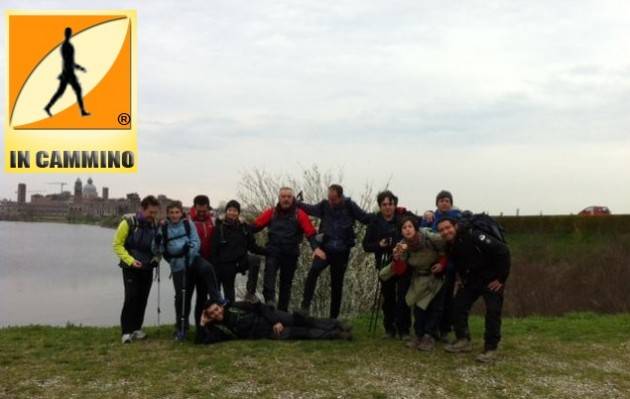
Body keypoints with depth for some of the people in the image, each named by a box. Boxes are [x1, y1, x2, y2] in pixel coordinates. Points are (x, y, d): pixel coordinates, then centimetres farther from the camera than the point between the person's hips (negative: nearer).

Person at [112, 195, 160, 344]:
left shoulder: (155, 225, 3)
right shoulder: (128, 222, -13)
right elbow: (117, 244, -11)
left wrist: (157, 258, -2)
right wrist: (130, 260, -21)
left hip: (147, 269, 5)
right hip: (130, 268, -5)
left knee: (142, 298, 7)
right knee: (131, 297, -12)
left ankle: (136, 328, 19)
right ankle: (126, 331, -4)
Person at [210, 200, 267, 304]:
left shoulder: (245, 227, 4)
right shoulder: (220, 228, -3)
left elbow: (252, 246, 9)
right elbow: (214, 250, -3)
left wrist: (267, 251, -6)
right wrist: (214, 269, -8)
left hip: (241, 262, 2)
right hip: (225, 265, -1)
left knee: (254, 260, -28)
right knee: (229, 295, 2)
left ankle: (250, 292, -21)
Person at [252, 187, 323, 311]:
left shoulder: (299, 214, 0)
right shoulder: (271, 213, 4)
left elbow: (310, 232, -8)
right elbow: (255, 226, 0)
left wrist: (316, 247, -23)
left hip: (291, 254, 1)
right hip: (273, 252, 0)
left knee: (286, 283, 10)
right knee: (269, 273, -28)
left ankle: (282, 311, 20)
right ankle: (269, 300, -40)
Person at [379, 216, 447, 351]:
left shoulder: (431, 238, -28)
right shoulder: (402, 246, -18)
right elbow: (400, 271, -19)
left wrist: (442, 264, -23)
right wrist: (397, 258, -37)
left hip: (438, 276, -3)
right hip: (420, 279, 3)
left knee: (435, 307, -6)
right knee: (419, 306, 0)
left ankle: (429, 336, 1)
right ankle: (419, 335, 13)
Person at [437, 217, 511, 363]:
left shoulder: (473, 236, -27)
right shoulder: (450, 247, -2)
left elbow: (502, 251, -29)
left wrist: (501, 277, -25)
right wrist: (464, 281, 6)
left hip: (492, 279, -7)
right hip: (471, 280, 7)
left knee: (493, 311, -14)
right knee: (458, 305, 2)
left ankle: (491, 348, -5)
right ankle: (463, 341, 14)